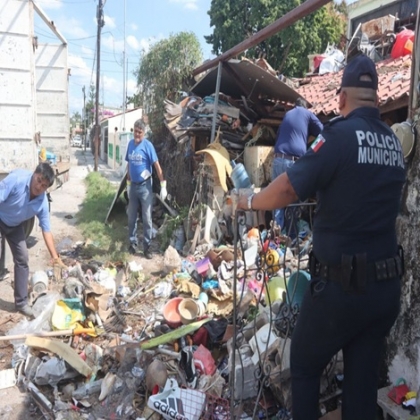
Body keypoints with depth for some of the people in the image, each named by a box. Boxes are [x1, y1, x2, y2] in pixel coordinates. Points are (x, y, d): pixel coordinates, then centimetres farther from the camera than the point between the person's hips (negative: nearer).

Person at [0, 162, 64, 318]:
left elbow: (46, 230, -12)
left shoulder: (42, 202, -19)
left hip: (15, 226, 5)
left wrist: (55, 257, -16)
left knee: (22, 259, 2)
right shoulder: (17, 178, -33)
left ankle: (21, 302, 14)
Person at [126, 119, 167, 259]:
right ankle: (132, 243, 24)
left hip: (145, 186, -5)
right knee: (131, 217, 11)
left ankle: (147, 247, 9)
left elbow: (157, 166, -14)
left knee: (147, 218, 0)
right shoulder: (130, 144, 6)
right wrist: (128, 183, 16)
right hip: (133, 186, 5)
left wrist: (163, 186, -19)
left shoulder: (148, 145, -12)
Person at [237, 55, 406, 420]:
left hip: (342, 286, -6)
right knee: (364, 378, 17)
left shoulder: (341, 134, -14)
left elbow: (287, 189, -18)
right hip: (387, 287, 6)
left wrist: (250, 202, 1)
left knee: (304, 367, 16)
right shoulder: (394, 143, 7)